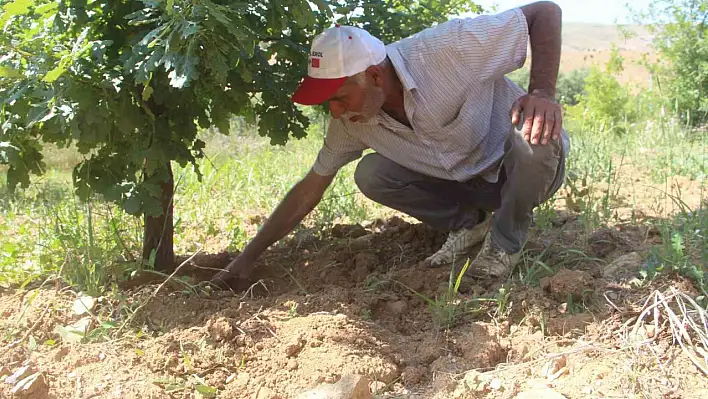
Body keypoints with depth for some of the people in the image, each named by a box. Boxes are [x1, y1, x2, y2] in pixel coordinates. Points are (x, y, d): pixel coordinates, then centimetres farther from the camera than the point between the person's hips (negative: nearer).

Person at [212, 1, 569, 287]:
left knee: (535, 136, -39)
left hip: (525, 170, -4)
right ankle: (468, 224, 5)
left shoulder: (447, 49, -31)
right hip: (468, 182, 4)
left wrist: (542, 93, -40)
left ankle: (506, 242, -9)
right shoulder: (351, 121, -14)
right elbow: (310, 188, -5)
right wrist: (249, 256, -6)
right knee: (370, 174, -16)